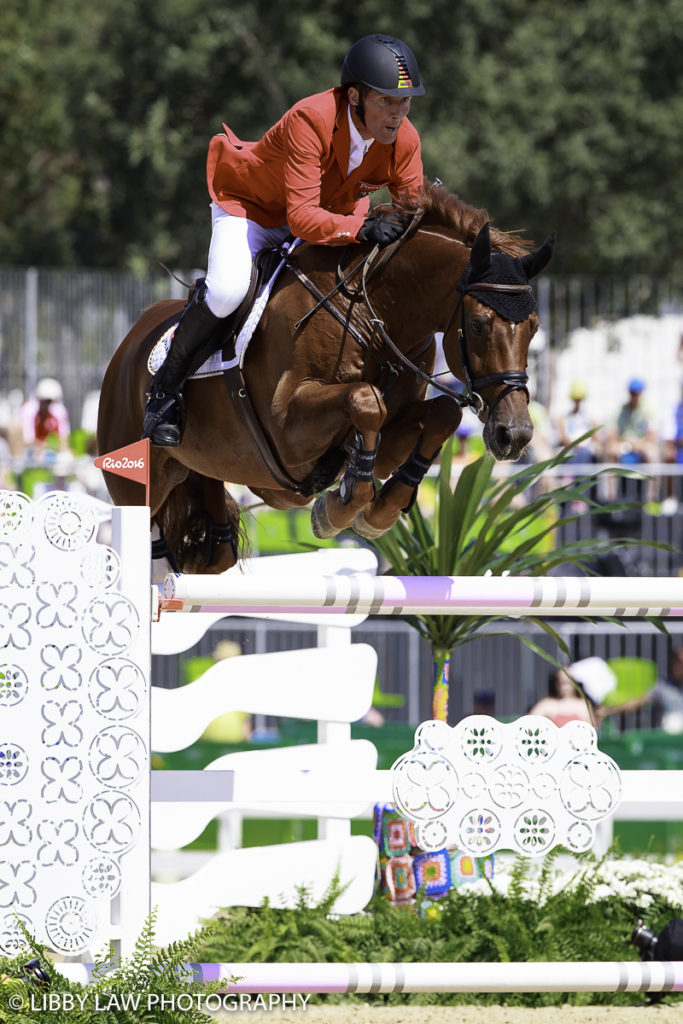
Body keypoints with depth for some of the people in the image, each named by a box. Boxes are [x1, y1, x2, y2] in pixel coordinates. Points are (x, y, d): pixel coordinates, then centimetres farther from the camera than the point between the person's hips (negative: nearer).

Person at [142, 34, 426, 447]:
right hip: (252, 206, -6)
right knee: (227, 290, -30)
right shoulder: (310, 121, -38)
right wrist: (360, 229, -58)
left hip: (333, 209, 6)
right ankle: (166, 390, -8)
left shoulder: (405, 142, -20)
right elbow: (302, 218, -44)